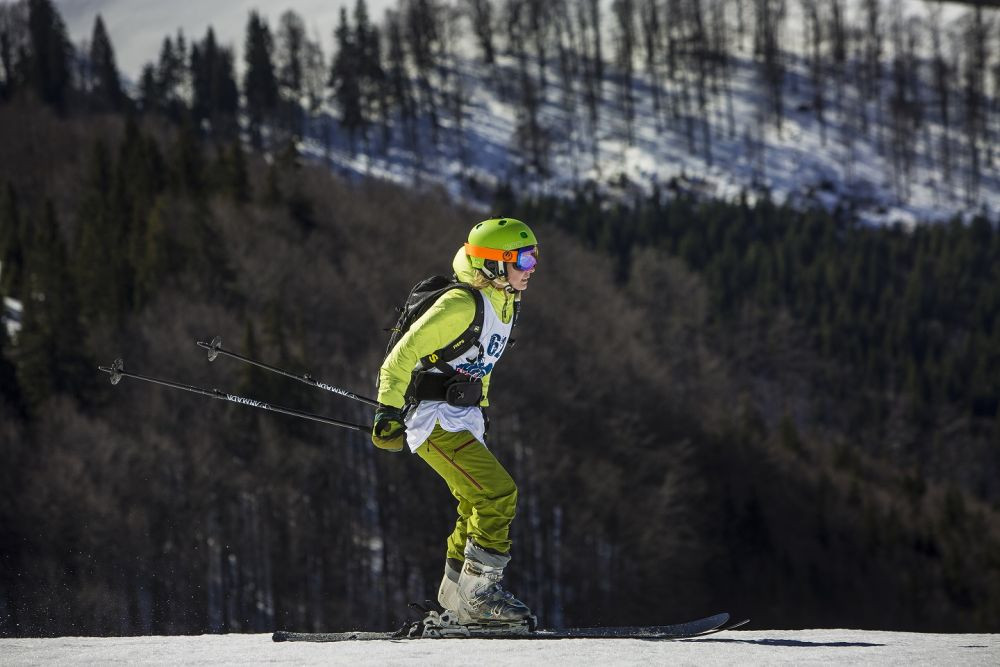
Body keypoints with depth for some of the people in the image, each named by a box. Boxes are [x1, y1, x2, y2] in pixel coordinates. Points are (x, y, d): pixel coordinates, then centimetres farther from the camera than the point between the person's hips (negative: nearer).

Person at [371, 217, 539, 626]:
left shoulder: (502, 305, 12)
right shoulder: (461, 305, -18)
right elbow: (402, 355, -18)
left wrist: (480, 410, 26)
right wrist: (388, 412, -21)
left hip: (463, 421, 10)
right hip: (434, 420, -10)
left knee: (479, 507, 13)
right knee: (498, 493, -17)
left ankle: (456, 594, 24)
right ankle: (480, 592, -12)